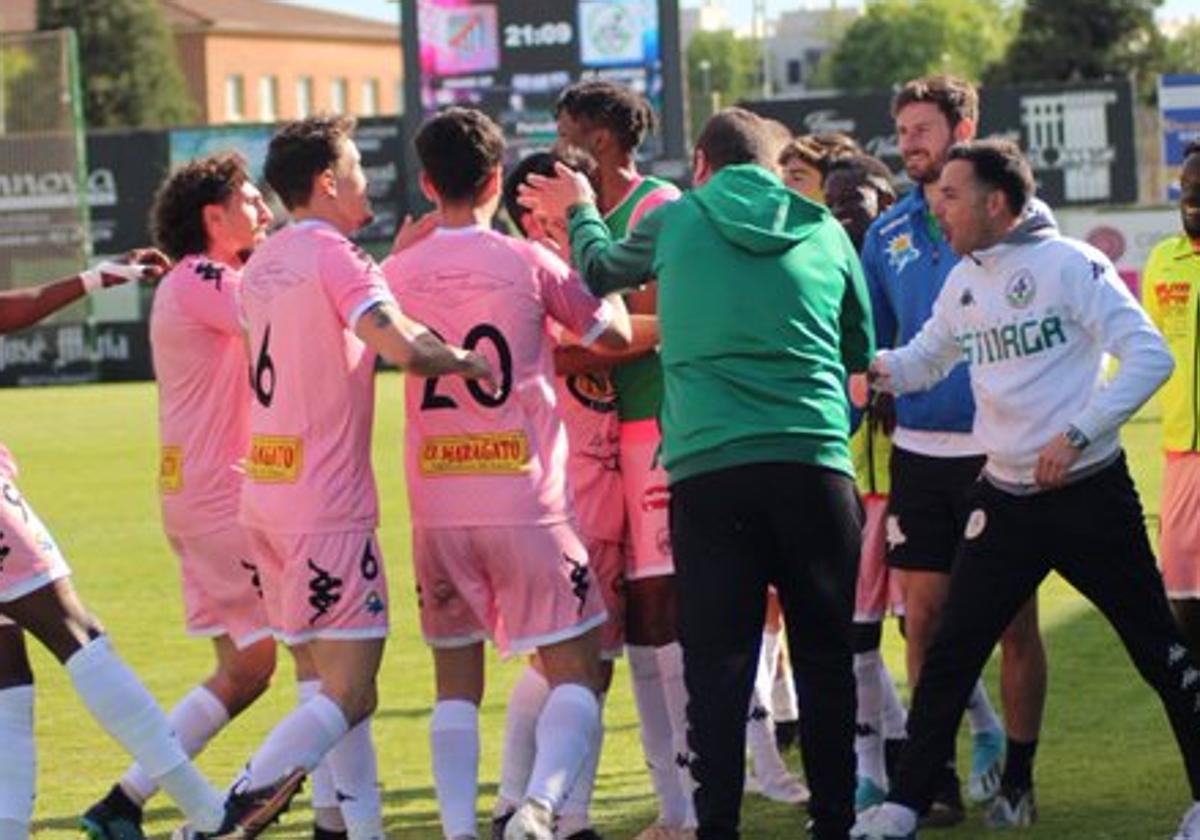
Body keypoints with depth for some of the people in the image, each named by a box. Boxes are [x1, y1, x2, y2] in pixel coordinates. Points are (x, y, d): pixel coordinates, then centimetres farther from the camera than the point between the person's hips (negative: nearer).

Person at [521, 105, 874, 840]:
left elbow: (601, 268, 28)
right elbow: (864, 359, 20)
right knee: (825, 658, 8)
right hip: (816, 466, 1)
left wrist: (580, 213, 47)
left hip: (709, 469, -1)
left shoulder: (675, 223, 9)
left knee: (719, 663, 0)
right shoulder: (824, 233, 12)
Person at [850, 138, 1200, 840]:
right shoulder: (964, 282, 8)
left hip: (1089, 493, -5)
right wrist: (875, 368, -1)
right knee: (950, 655, 1)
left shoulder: (1070, 264, -11)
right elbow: (925, 360, 21)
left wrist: (1078, 434, -21)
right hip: (1005, 500, 5)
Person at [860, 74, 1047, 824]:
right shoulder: (889, 234, 10)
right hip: (919, 448, 4)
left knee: (1014, 619, 2)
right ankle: (939, 776, 13)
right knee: (925, 617, 4)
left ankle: (1016, 774, 12)